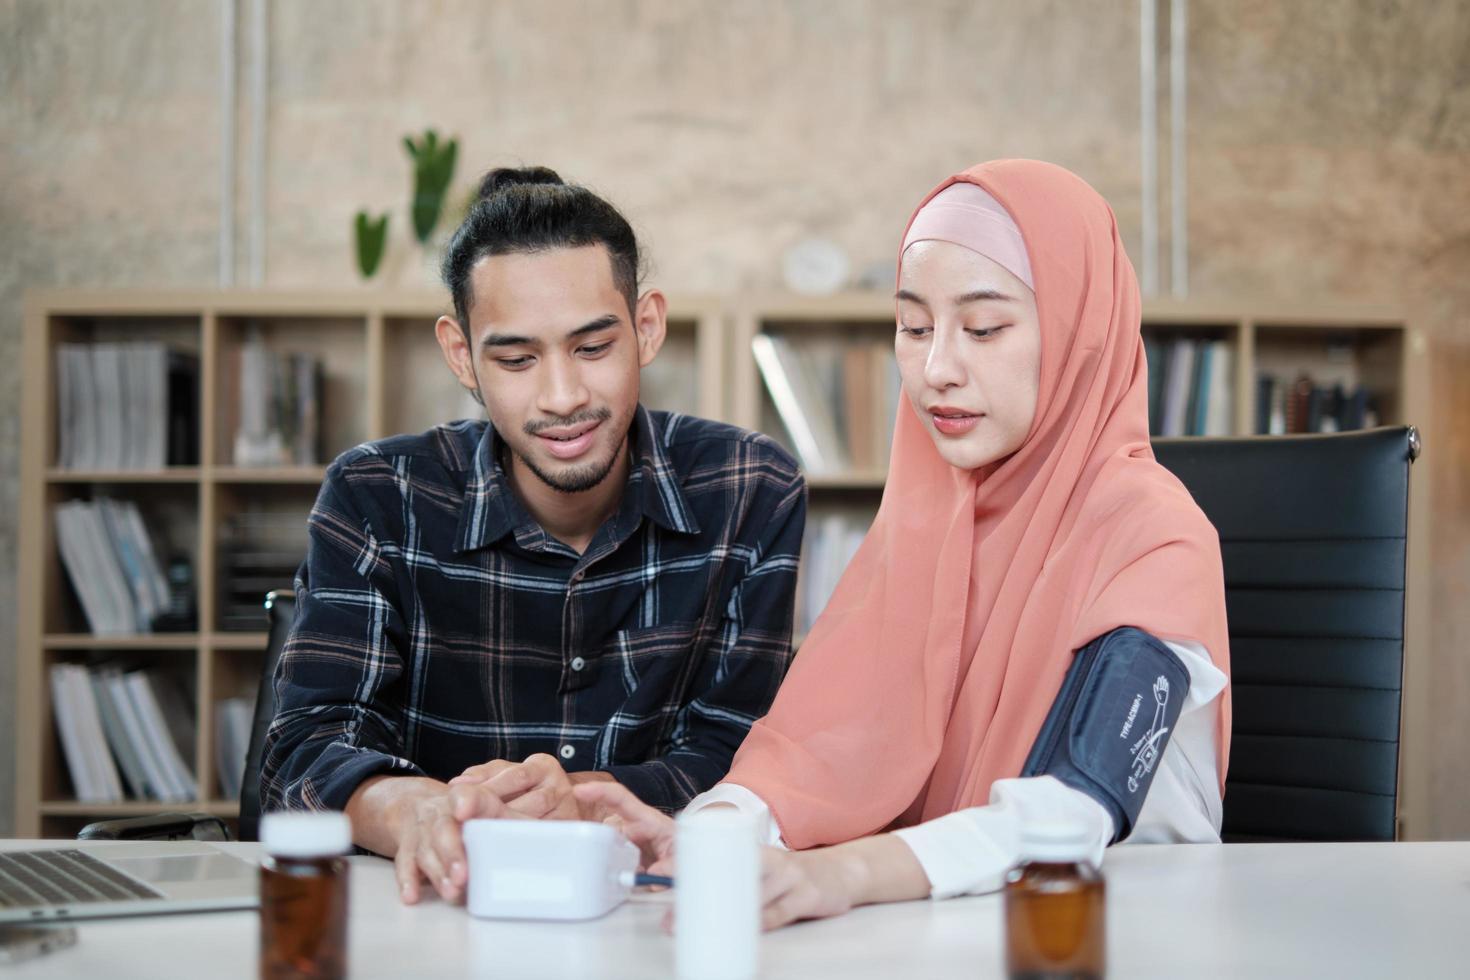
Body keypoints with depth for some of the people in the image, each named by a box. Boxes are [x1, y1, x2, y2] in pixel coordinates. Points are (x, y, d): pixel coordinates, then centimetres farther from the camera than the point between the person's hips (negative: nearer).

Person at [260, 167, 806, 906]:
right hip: (438, 914, 1)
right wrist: (412, 809, -34)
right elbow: (306, 750, -11)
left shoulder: (751, 496, -2)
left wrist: (583, 803, -28)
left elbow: (733, 756, -7)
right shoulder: (376, 502, -3)